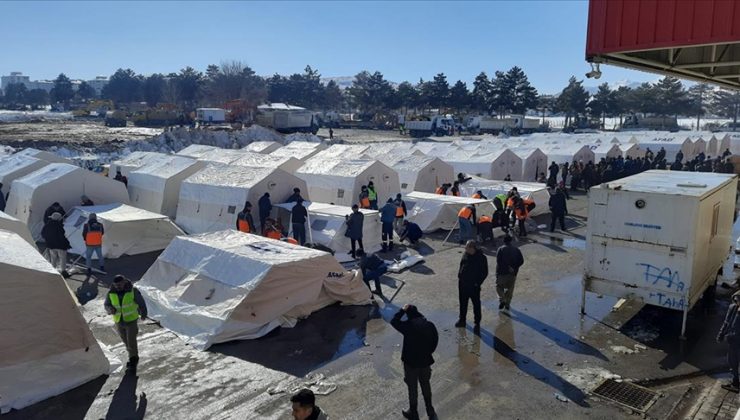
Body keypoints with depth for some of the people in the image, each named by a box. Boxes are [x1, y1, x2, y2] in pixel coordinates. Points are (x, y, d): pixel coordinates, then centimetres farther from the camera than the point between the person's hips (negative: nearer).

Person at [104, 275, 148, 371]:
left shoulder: (132, 291, -18)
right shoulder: (111, 293, -10)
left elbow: (141, 302, -4)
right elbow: (106, 304, 4)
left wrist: (143, 314, 8)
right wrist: (110, 309, -21)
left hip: (131, 320, -4)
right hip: (118, 321, 4)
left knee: (131, 341, -6)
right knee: (126, 341, 18)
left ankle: (133, 360, 13)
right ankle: (133, 357, 38)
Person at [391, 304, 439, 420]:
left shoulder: (408, 326, -21)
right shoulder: (430, 325, -8)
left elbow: (394, 321, -5)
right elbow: (435, 341, 2)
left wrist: (403, 310, 0)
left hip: (411, 362, -4)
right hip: (426, 361, 4)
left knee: (413, 388, 14)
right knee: (426, 385, 23)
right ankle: (430, 410, 37)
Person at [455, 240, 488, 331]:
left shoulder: (481, 257, -17)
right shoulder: (465, 254, -2)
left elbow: (485, 272, -12)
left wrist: (478, 283, -14)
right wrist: (459, 276, 7)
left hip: (474, 285, -5)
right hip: (462, 283, 5)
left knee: (476, 304, 9)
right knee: (463, 303, 18)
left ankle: (477, 322, 23)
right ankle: (462, 320, 34)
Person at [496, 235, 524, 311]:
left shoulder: (501, 249, -6)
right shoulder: (516, 250, 5)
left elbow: (498, 261, -18)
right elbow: (521, 261, -1)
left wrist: (507, 267, -13)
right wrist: (514, 267, -4)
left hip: (502, 273, -3)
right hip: (512, 273, 3)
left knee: (499, 286, 13)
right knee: (510, 289, 15)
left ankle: (502, 300, -7)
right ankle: (507, 304, 20)